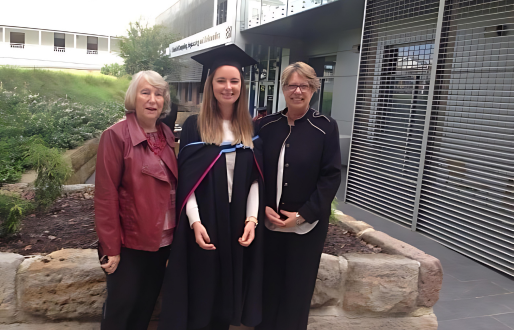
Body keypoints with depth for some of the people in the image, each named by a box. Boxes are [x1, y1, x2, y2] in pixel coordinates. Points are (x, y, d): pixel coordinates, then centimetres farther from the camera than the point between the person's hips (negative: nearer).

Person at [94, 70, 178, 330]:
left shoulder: (167, 135, 6)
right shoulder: (116, 135, -13)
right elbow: (106, 195, -16)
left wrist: (175, 232, 7)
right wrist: (111, 247, -17)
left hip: (162, 239, 6)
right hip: (130, 240, -5)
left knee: (147, 303, 19)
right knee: (121, 305, 9)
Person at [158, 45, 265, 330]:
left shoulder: (250, 128, 5)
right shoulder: (194, 126, -3)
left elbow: (255, 179, 3)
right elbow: (186, 179, -7)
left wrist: (252, 219, -7)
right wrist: (195, 221, -16)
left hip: (238, 224, 3)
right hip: (203, 223, -2)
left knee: (227, 291, 14)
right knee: (199, 293, 8)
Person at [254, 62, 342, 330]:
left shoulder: (326, 128, -5)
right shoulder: (264, 126, 2)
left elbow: (331, 177, -7)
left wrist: (303, 214, -13)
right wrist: (262, 207, -8)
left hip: (307, 224, -2)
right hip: (267, 222, 2)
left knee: (297, 288, 10)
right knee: (267, 285, 12)